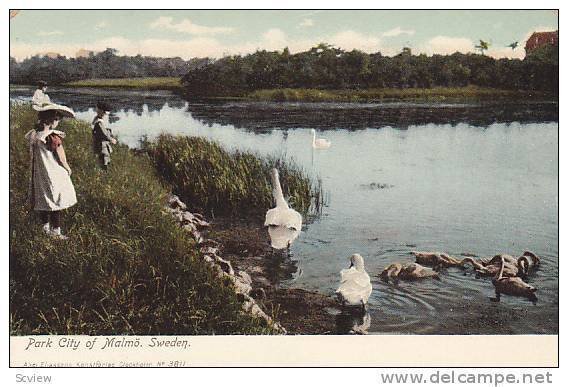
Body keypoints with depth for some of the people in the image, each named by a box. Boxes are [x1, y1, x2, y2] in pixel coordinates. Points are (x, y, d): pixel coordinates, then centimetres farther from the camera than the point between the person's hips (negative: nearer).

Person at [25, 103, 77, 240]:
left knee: (42, 200, 18)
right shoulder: (54, 137, -21)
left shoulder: (33, 135, -1)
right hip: (54, 175, -7)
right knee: (56, 202, 3)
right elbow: (61, 159, -14)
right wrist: (68, 169, 2)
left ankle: (46, 228, 31)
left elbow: (32, 156, 9)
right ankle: (56, 231, 9)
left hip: (38, 175, 7)